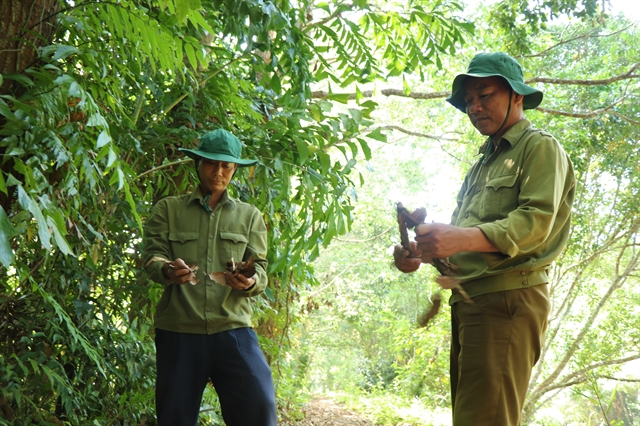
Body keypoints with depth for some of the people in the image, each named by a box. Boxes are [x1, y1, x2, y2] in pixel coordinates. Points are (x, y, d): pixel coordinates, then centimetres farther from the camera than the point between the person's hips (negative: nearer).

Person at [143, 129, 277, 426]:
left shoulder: (250, 216, 15)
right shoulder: (168, 209, 12)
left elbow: (260, 269, 8)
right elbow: (152, 257, 3)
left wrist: (250, 282, -16)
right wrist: (168, 271, -21)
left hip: (232, 328, 0)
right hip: (178, 331, 0)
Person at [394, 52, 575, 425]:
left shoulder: (540, 147, 0)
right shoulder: (483, 163, 26)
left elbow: (536, 223, -16)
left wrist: (464, 238, -30)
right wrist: (423, 252, 2)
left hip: (508, 299, -9)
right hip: (467, 301, 9)